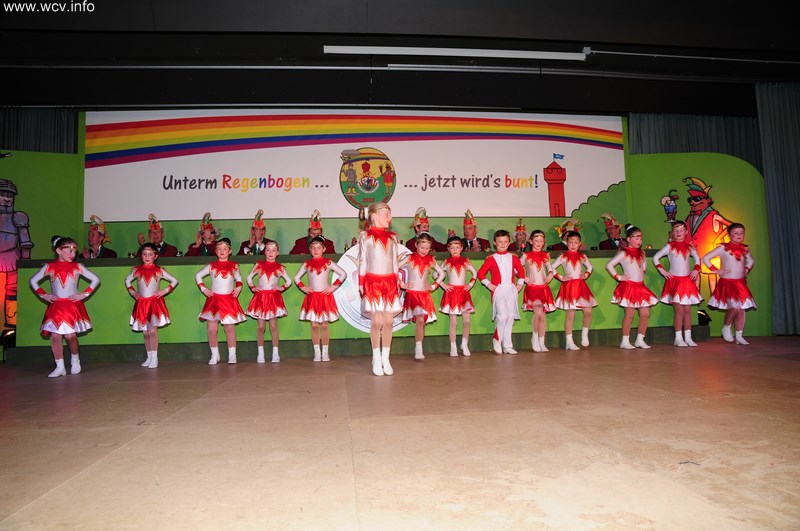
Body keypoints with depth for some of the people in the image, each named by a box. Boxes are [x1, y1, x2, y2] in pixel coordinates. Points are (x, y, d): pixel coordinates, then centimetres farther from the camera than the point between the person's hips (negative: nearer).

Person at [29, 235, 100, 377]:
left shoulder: (77, 267, 2)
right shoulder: (49, 267, 4)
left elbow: (95, 279, 4)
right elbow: (33, 281, 14)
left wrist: (84, 294, -3)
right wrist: (43, 295, 3)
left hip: (73, 306, -1)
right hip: (55, 307, 2)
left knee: (70, 335, -7)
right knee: (55, 336, -3)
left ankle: (75, 360, 17)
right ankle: (60, 367, 5)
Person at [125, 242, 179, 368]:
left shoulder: (159, 270, -1)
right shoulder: (137, 270, 5)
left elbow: (174, 281, 6)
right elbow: (127, 280, 23)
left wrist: (165, 291, -4)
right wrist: (132, 292, 10)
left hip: (155, 303, -3)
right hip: (141, 304, 3)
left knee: (153, 330, -13)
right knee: (145, 332, 7)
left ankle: (154, 358, -7)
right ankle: (149, 357, 17)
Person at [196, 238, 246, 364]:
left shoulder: (233, 266, 6)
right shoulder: (211, 266, 3)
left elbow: (239, 278, 21)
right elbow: (198, 276, 12)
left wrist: (238, 288, 3)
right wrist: (203, 289, 2)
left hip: (229, 300, 0)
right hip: (214, 300, 0)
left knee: (230, 328, 2)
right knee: (211, 329, -2)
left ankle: (232, 355, 10)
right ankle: (214, 355, 11)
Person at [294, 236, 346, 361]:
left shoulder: (328, 262, 0)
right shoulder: (307, 264, 5)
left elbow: (343, 274, 0)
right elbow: (296, 277, 16)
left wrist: (334, 286, -6)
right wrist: (303, 287, 2)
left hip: (325, 297, -1)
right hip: (312, 297, 2)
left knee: (324, 325, 1)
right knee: (314, 325, 0)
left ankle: (325, 353, 8)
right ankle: (317, 353, 7)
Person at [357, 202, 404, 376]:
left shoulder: (392, 237, 13)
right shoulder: (365, 235, 3)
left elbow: (395, 262, 15)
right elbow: (362, 261, 2)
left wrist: (397, 282, 9)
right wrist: (361, 284, -2)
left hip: (389, 283, 3)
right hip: (373, 283, -3)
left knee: (388, 322, 2)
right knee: (376, 322, -5)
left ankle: (386, 359, 12)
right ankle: (376, 360, 8)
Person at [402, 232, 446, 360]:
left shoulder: (431, 260, 7)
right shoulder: (409, 258, -3)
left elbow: (442, 273, 20)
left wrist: (434, 285, 10)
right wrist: (402, 284, -7)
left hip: (425, 295, 3)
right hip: (412, 294, -3)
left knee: (422, 321, 0)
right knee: (420, 319, -15)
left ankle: (418, 349, 7)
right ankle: (418, 349, -8)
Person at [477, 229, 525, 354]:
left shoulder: (514, 258, 11)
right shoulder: (491, 259, 1)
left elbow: (521, 271, 22)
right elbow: (480, 273, 0)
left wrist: (520, 284, 12)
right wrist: (488, 284, -6)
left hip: (511, 290, 4)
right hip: (498, 290, -4)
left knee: (510, 317, 4)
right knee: (502, 315, -17)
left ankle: (507, 345, 12)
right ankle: (497, 341, 1)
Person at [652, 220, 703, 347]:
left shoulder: (689, 246, 8)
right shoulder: (669, 246, -3)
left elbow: (697, 258, 22)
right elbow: (655, 258, -2)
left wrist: (696, 269, 8)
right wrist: (662, 270, -7)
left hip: (688, 281, 4)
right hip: (675, 281, -4)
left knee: (688, 310, 5)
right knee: (679, 310, -6)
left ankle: (688, 337, 11)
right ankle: (678, 338, 0)